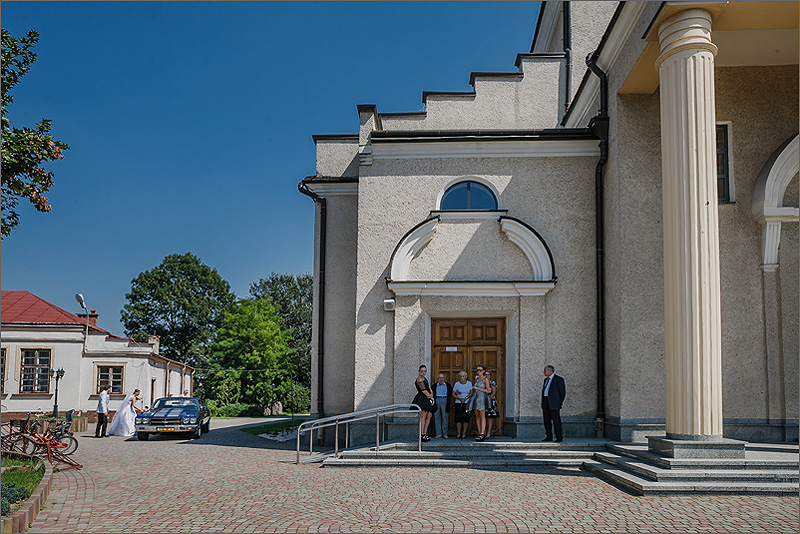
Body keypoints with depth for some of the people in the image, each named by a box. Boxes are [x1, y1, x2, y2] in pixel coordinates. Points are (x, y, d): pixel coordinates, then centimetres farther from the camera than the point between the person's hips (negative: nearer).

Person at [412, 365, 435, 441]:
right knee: (423, 416, -13)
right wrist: (430, 397, -4)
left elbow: (430, 390, 17)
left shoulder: (425, 379, 21)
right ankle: (422, 434, -15)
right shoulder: (419, 379, -7)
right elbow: (423, 390, -12)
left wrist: (431, 395, -3)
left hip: (428, 400, 9)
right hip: (422, 399, -9)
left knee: (429, 416, 4)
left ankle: (425, 433, 4)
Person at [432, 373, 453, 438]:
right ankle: (438, 433, 6)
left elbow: (451, 393, 14)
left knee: (445, 418, 0)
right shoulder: (434, 385, 12)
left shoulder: (448, 385, 12)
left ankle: (445, 434, 7)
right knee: (437, 418, 1)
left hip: (444, 401, -1)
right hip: (436, 401, 1)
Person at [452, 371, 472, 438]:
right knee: (458, 418, -7)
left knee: (466, 418, -7)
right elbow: (453, 394, 2)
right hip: (458, 403, 0)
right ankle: (459, 433, -2)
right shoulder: (457, 384, -1)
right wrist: (460, 399, -11)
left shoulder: (469, 383, 2)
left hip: (467, 402, 0)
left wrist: (465, 398, -12)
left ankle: (464, 434, -3)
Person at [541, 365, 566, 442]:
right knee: (547, 420, 7)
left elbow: (562, 392, -6)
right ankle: (549, 436, 13)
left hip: (553, 403, -8)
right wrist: (543, 404, 13)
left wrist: (559, 403, -5)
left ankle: (559, 437, -2)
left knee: (556, 420, -6)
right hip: (545, 402, 8)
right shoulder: (546, 379, 18)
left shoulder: (558, 379, -6)